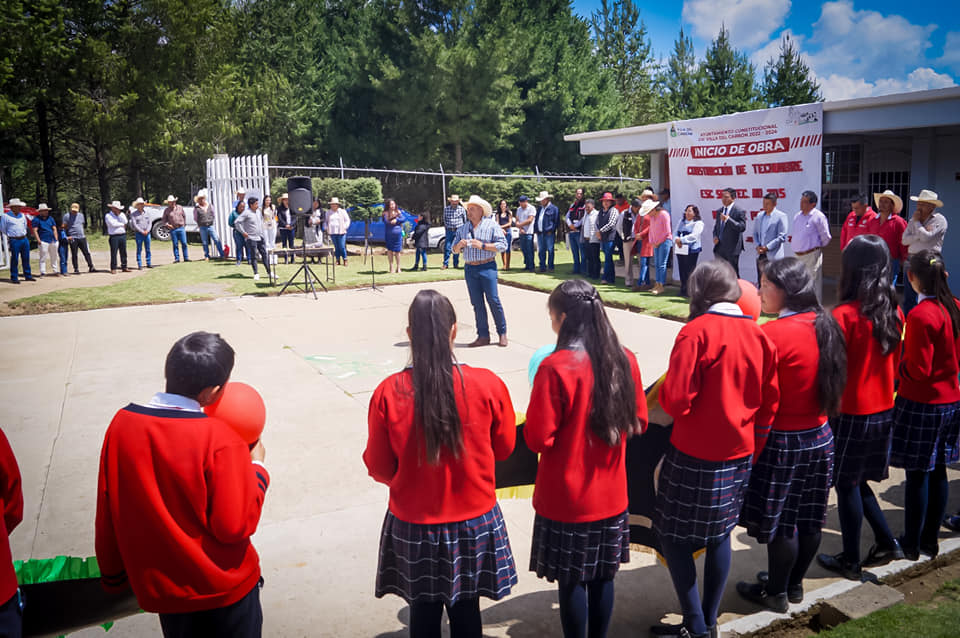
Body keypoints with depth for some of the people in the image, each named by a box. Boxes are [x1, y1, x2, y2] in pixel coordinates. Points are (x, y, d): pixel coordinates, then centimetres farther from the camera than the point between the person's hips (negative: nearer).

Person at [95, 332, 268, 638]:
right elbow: (236, 526, -21)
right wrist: (256, 466, -7)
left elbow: (107, 518, -1)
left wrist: (113, 577, 14)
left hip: (158, 589, 5)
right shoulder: (220, 440, -25)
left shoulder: (120, 425, -10)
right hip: (223, 591, -4)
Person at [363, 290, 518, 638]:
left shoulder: (388, 393, -18)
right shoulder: (488, 385, -18)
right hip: (475, 521, 0)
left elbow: (379, 468, -7)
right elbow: (504, 447, 0)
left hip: (414, 526, 0)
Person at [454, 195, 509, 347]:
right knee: (477, 303, 4)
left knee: (493, 300, -7)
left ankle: (502, 333, 5)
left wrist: (482, 245, -14)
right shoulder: (463, 228, 15)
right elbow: (455, 249, 17)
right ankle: (483, 336, 10)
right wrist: (459, 245, -6)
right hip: (469, 268, 5)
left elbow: (503, 245, -6)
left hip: (487, 267, -4)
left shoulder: (491, 225, 1)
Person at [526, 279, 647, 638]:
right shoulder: (624, 360, -4)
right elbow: (638, 422, 7)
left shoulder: (556, 367, -21)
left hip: (567, 499, -5)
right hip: (611, 495, 5)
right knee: (602, 577, 18)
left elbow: (538, 439, -17)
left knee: (572, 581, 10)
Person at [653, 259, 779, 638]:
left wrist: (663, 391, 2)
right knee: (720, 535, 18)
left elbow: (677, 401, -20)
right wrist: (754, 449, 16)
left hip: (695, 457, -6)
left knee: (673, 537, 8)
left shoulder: (696, 332, -17)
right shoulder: (758, 334, 1)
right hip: (739, 455, 7)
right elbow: (770, 401, 7)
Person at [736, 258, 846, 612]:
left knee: (780, 520, 7)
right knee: (809, 517, 17)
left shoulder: (773, 334, -22)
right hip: (820, 436, 8)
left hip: (783, 440, -8)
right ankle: (795, 584, 34)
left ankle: (776, 593, 22)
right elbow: (833, 384, 11)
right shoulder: (825, 326, 1)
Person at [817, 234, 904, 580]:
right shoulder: (893, 312, 0)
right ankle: (886, 542, 25)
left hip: (850, 412, -6)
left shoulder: (845, 314, -19)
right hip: (883, 410, 6)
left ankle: (850, 561, 19)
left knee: (846, 485, 8)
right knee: (856, 481, 22)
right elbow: (895, 363, 10)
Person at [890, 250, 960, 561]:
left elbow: (918, 370, -19)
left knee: (917, 474, 3)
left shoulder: (921, 315, -21)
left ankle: (912, 544, 15)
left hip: (920, 404, -7)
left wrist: (896, 363, -2)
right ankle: (931, 539, 26)